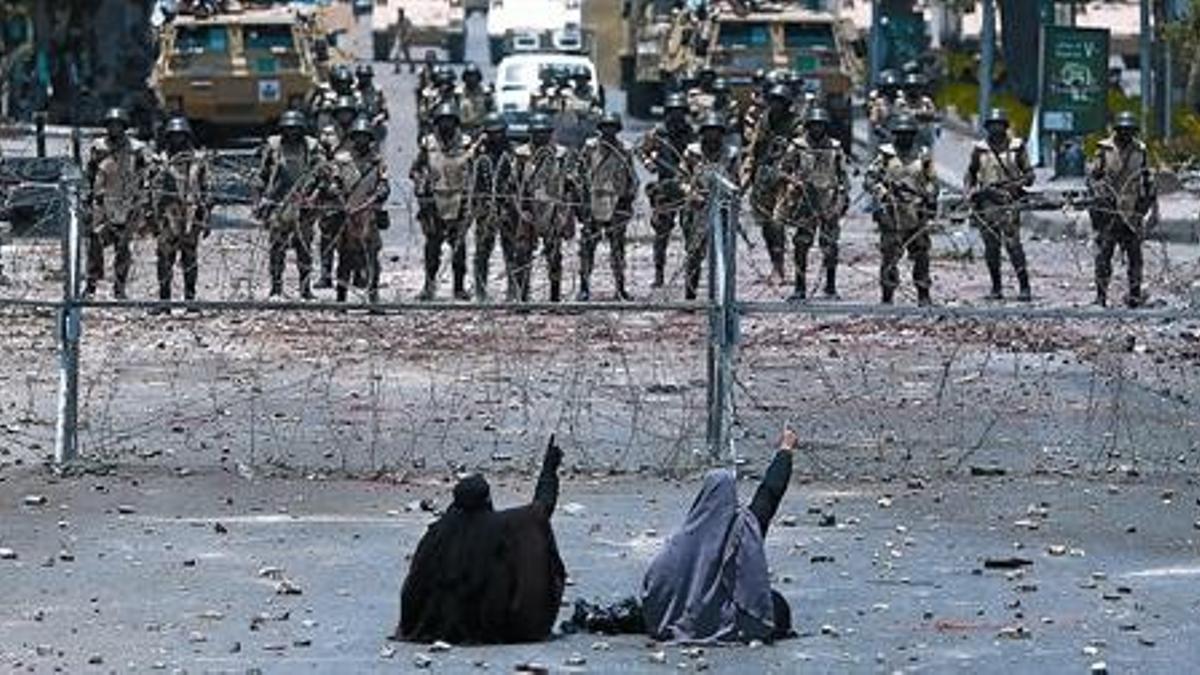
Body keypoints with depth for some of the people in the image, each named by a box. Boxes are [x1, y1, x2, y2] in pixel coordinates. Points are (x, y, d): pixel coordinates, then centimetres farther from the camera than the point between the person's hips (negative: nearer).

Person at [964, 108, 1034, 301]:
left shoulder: (1016, 147, 5)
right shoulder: (980, 149, 11)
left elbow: (1029, 173, 9)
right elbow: (970, 175, 20)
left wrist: (1019, 183, -11)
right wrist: (970, 193, 4)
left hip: (1009, 201, -3)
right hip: (986, 203, 3)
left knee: (1013, 244, -12)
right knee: (991, 247, 2)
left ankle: (1024, 287, -11)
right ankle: (996, 287, 11)